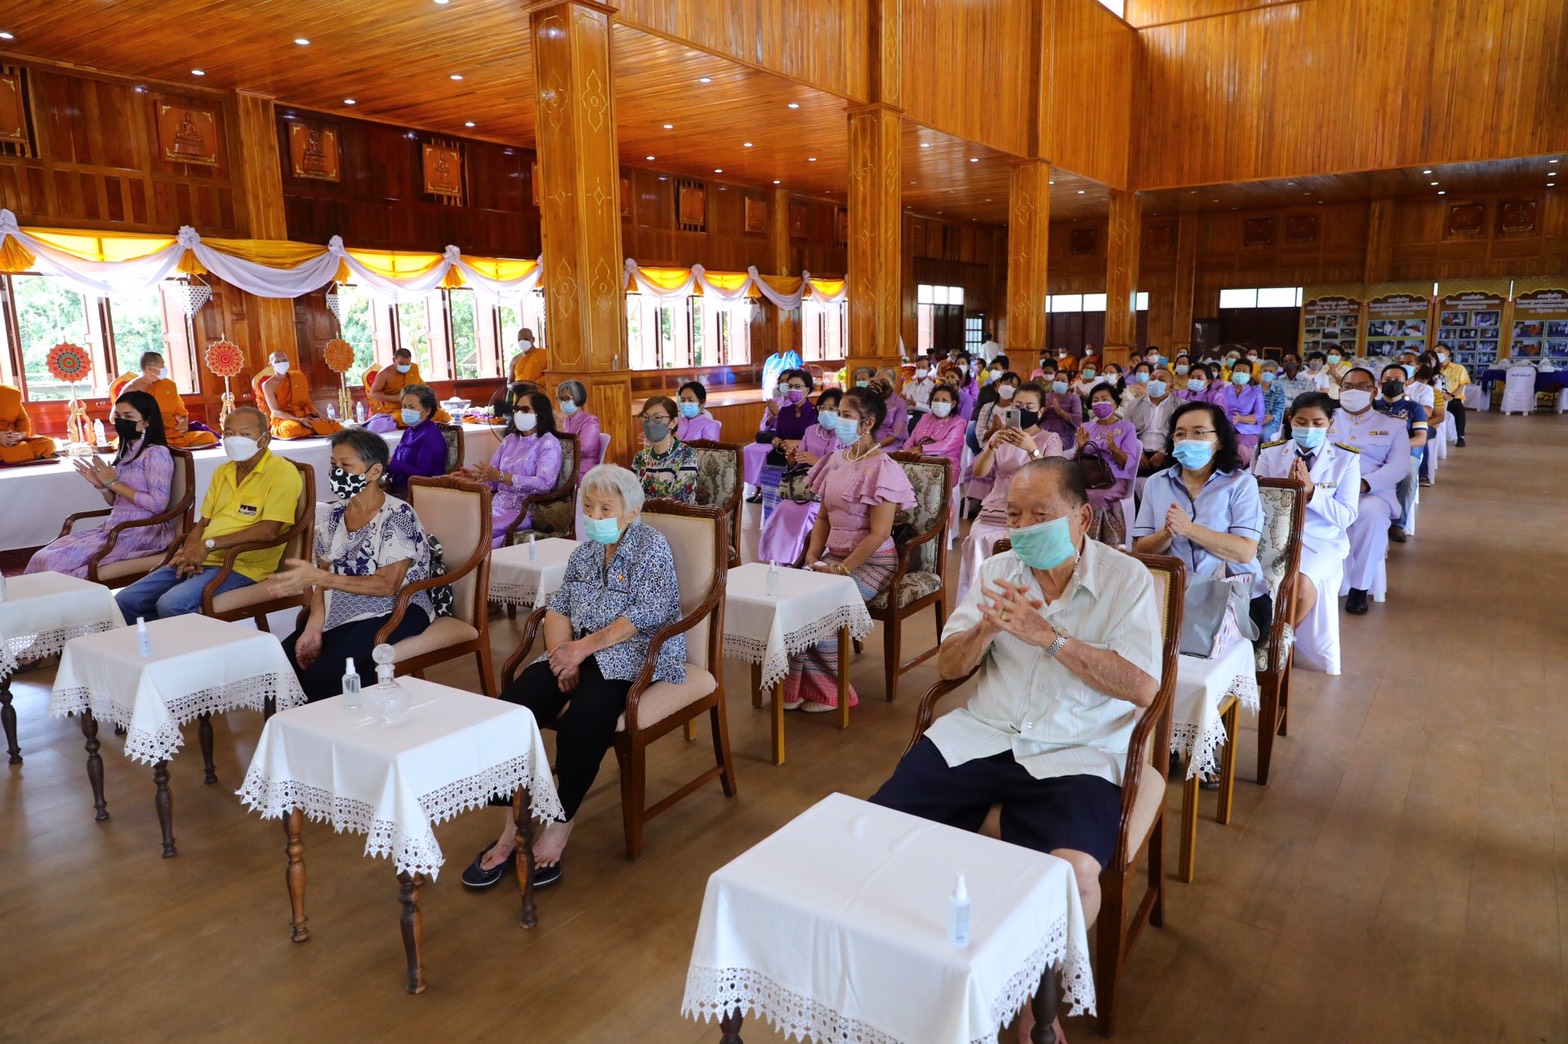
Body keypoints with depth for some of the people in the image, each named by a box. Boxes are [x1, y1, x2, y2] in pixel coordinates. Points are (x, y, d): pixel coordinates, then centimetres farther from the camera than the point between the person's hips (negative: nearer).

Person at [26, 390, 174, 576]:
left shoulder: (157, 453, -9)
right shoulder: (124, 452, 16)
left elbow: (158, 504, -18)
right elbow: (116, 502, 20)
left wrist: (113, 483, -11)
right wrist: (101, 486, 0)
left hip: (143, 532, -8)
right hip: (115, 527, 8)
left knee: (59, 562, -18)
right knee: (43, 557, -6)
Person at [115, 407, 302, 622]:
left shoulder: (282, 472, -9)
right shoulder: (222, 472, 18)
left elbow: (269, 530, -19)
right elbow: (202, 523, 18)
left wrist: (209, 544, -17)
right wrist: (189, 553, -4)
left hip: (242, 566, -8)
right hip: (202, 562, 8)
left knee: (171, 604, -28)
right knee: (125, 602, 1)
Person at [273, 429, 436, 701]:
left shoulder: (397, 515, -13)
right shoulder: (335, 515, 9)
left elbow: (387, 585, -20)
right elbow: (324, 575, 7)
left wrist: (317, 577, -27)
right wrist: (314, 624, -10)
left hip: (393, 612, -7)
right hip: (341, 610, 7)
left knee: (325, 675, -26)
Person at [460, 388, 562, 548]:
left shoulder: (549, 444, -4)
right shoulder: (510, 439, 17)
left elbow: (544, 483, -20)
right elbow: (491, 478, 15)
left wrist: (501, 477, -23)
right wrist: (474, 476, -8)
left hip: (526, 510, -6)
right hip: (498, 504, 6)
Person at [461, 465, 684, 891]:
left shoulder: (652, 548, -5)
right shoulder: (586, 550, 16)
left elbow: (644, 616, -15)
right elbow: (558, 607, 10)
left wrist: (583, 647, -17)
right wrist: (564, 654, -9)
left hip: (633, 655, -6)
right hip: (580, 651, 6)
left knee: (583, 718, -34)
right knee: (514, 704, -18)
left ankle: (559, 828, -16)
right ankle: (512, 826, -11)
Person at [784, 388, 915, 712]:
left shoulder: (882, 468, -14)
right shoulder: (836, 460, 10)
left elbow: (879, 533, -18)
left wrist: (842, 569, -20)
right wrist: (813, 555, 1)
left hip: (871, 562, -7)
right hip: (835, 554, 7)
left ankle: (831, 692, -5)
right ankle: (796, 686, -7)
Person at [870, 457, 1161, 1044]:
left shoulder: (1127, 579, -2)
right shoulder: (998, 570, 10)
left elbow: (1142, 688, -12)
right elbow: (948, 666, 10)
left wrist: (1049, 636, -19)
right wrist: (988, 628, -12)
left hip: (1074, 754, -3)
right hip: (981, 734, 4)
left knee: (1073, 872, -31)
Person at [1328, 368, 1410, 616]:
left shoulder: (1392, 426, 18)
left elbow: (1400, 465, 3)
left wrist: (1365, 483, -17)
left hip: (1374, 492, 0)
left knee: (1371, 513, -37)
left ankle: (1359, 587, -25)